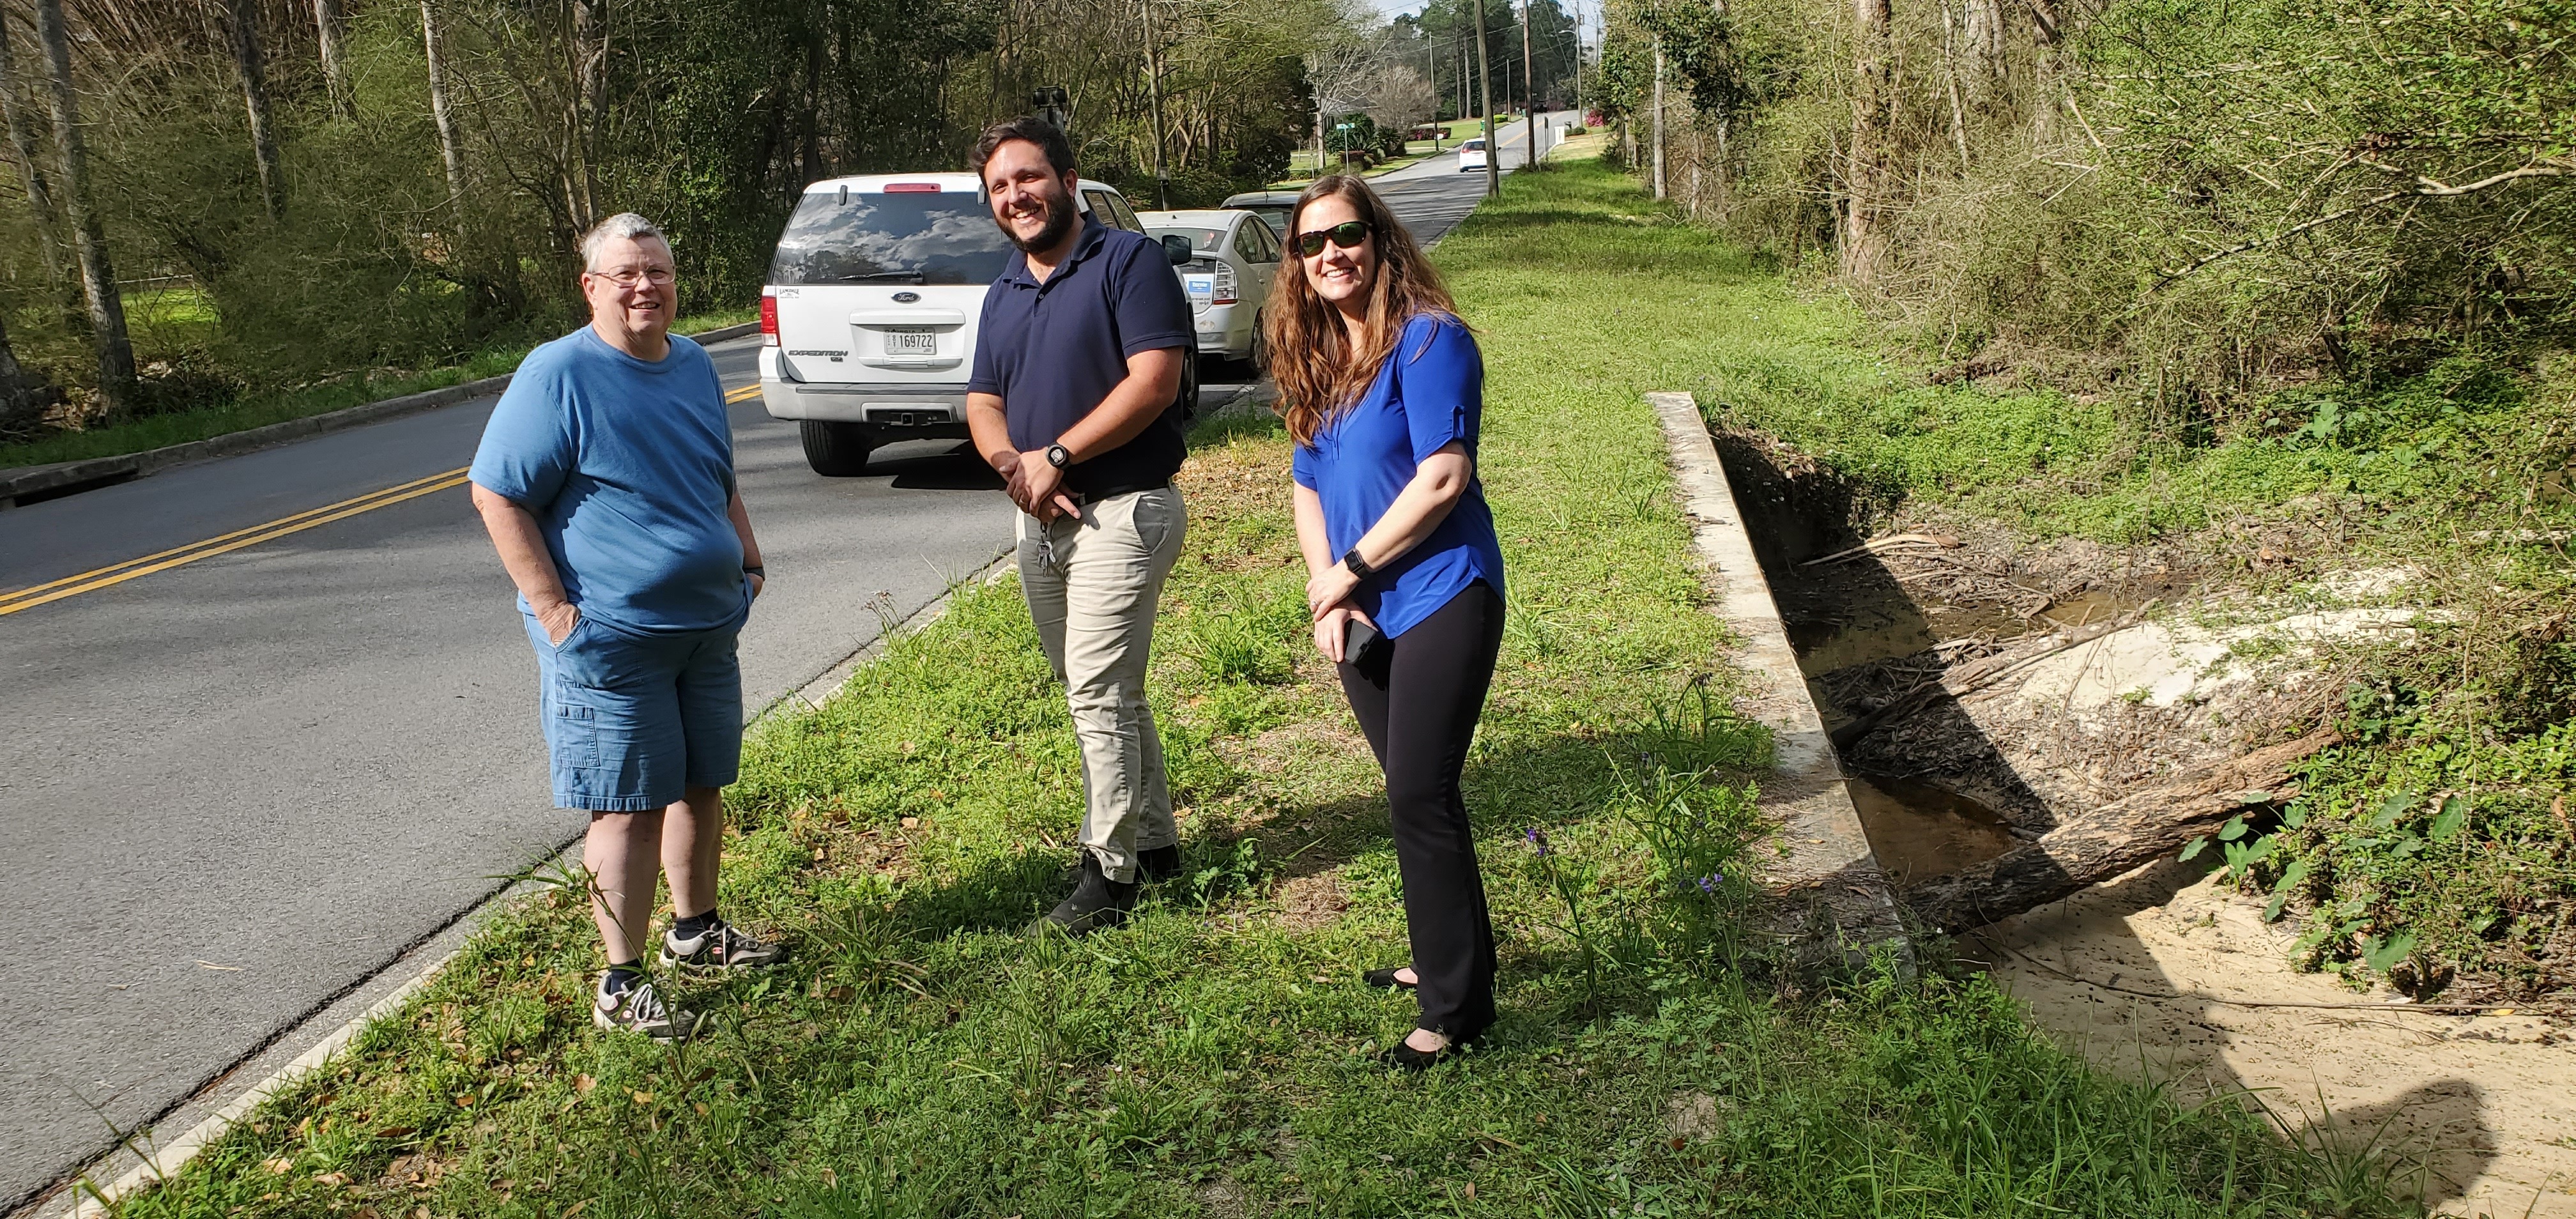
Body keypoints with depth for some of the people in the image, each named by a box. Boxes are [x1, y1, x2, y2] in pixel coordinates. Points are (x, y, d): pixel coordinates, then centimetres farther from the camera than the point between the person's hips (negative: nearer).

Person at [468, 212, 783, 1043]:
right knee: (629, 808, -3)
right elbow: (497, 497, -13)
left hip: (707, 627, 7)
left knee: (701, 786, 16)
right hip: (610, 638, -7)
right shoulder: (560, 374, -12)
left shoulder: (694, 366, 10)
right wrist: (553, 609, -17)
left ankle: (696, 931, 35)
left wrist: (748, 559, 12)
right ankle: (621, 986, 8)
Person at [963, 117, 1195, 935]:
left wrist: (1055, 456, -18)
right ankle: (1155, 843, 27)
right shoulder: (1003, 293, 15)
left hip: (1121, 512, -8)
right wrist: (1011, 464, -9)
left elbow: (1154, 381, -19)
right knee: (1105, 694, 14)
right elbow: (983, 403, 13)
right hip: (1041, 521, 8)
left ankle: (1109, 874, 3)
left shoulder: (1128, 261, -8)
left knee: (1099, 695, -7)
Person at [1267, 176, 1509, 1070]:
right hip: (1362, 616, 8)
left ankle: (1457, 1007, 3)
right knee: (1415, 793, 17)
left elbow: (1443, 478, -20)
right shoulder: (1316, 359, 12)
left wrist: (1349, 571, -14)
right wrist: (1326, 593, -1)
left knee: (1420, 796, -8)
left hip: (1441, 601, -7)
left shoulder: (1427, 339, -12)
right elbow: (1309, 488, 13)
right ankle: (1447, 956, 35)